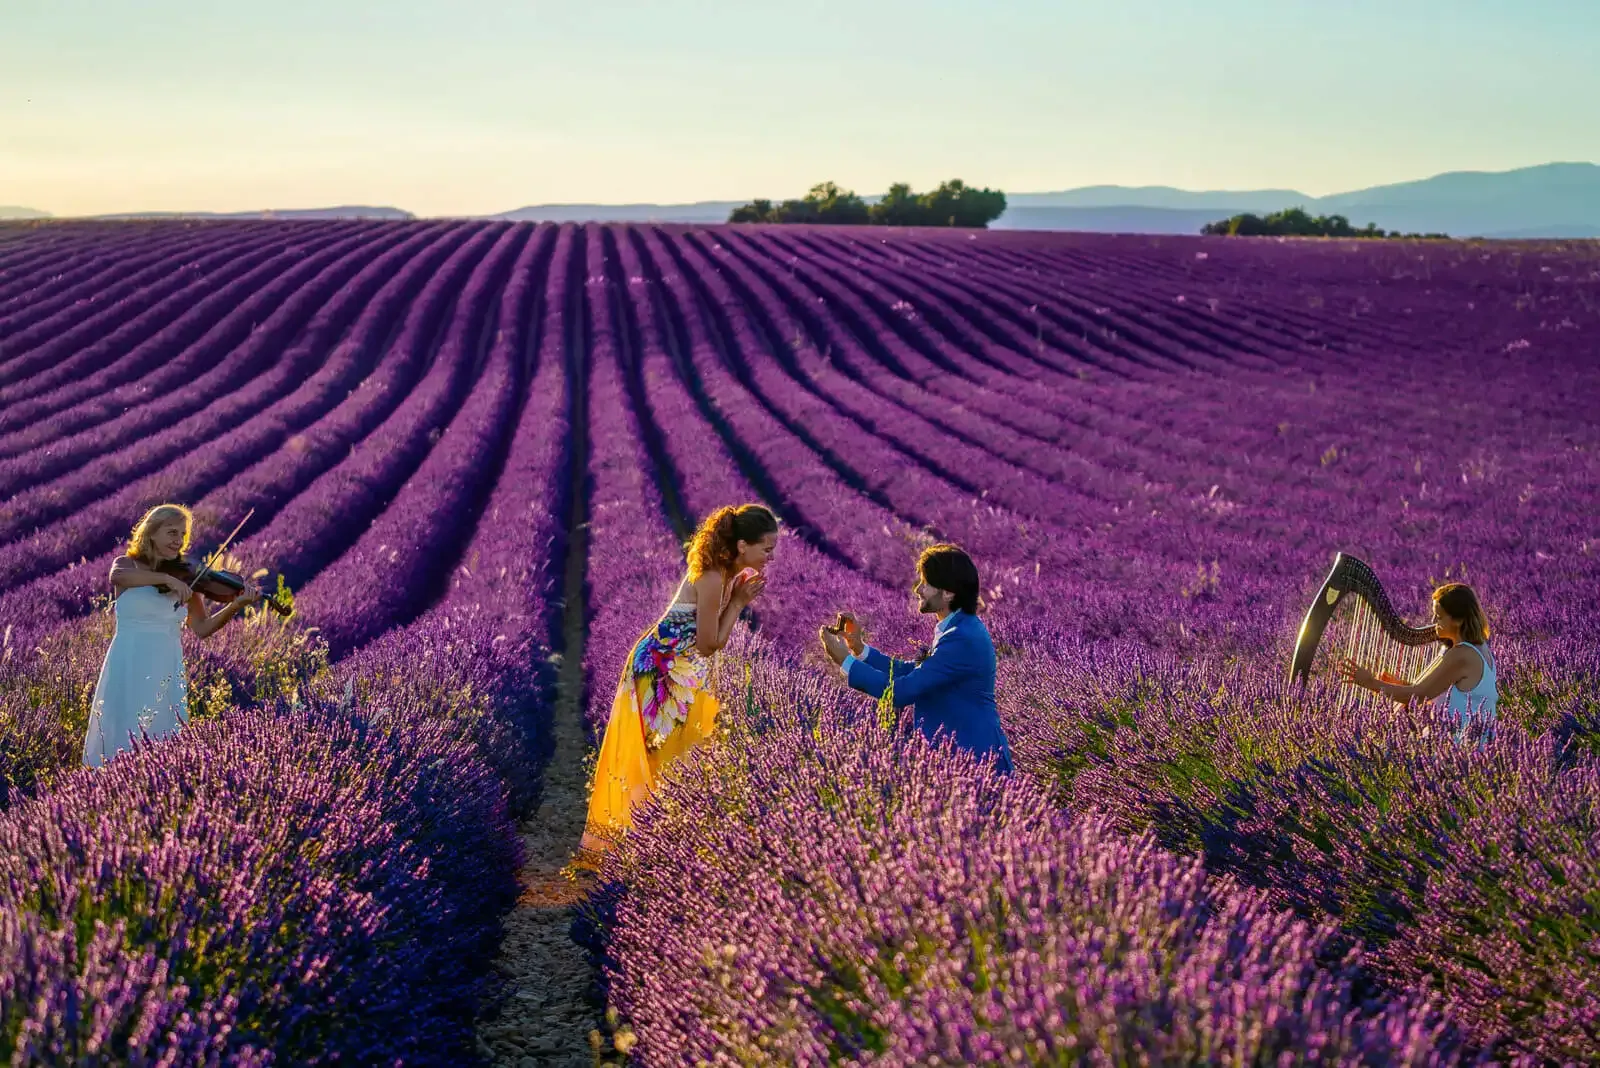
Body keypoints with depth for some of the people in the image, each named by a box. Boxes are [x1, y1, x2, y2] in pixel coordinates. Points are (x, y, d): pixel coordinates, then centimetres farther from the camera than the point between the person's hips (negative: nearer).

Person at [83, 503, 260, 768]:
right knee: (122, 739, -3)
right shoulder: (127, 565, 2)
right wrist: (166, 578, -34)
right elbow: (117, 577, -24)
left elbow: (202, 628, 1)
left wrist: (235, 606, -15)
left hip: (166, 673, 3)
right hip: (128, 670, -2)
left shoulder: (185, 576, 8)